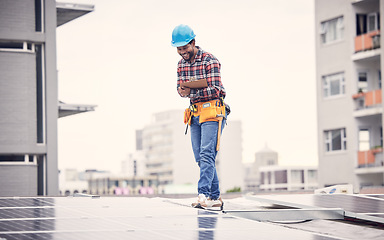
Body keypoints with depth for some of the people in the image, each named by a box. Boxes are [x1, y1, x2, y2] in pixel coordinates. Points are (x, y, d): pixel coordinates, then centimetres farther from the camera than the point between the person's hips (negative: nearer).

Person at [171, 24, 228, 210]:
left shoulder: (210, 60, -13)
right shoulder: (181, 64, 10)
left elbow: (215, 89, -21)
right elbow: (181, 88, 11)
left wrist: (190, 87, -18)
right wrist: (183, 90, -12)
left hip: (213, 111, -7)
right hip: (195, 113, 7)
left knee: (206, 154, -17)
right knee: (201, 158, 5)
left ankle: (203, 196, -24)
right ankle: (215, 198, 11)